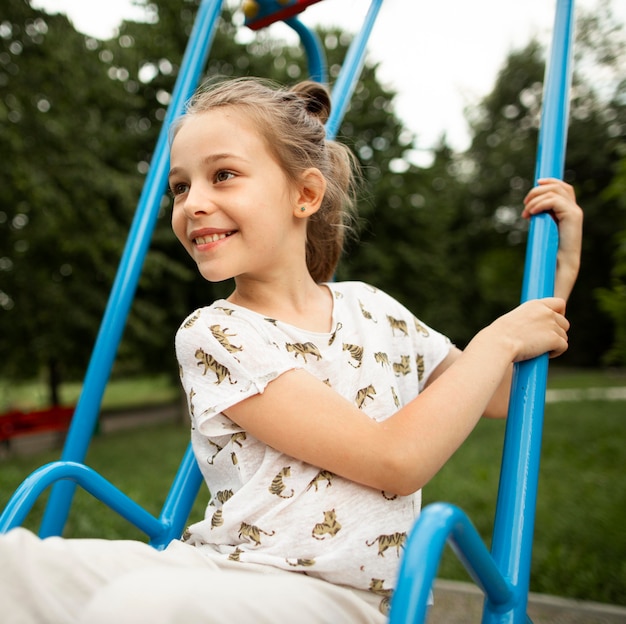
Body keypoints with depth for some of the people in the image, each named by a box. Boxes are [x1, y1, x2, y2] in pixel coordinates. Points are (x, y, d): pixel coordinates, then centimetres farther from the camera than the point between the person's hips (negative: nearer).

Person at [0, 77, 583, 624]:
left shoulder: (370, 307, 8)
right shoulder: (212, 335, -6)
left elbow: (500, 396, 20)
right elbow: (396, 460, -14)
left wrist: (559, 271, 13)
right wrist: (500, 338, -3)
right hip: (218, 572, 0)